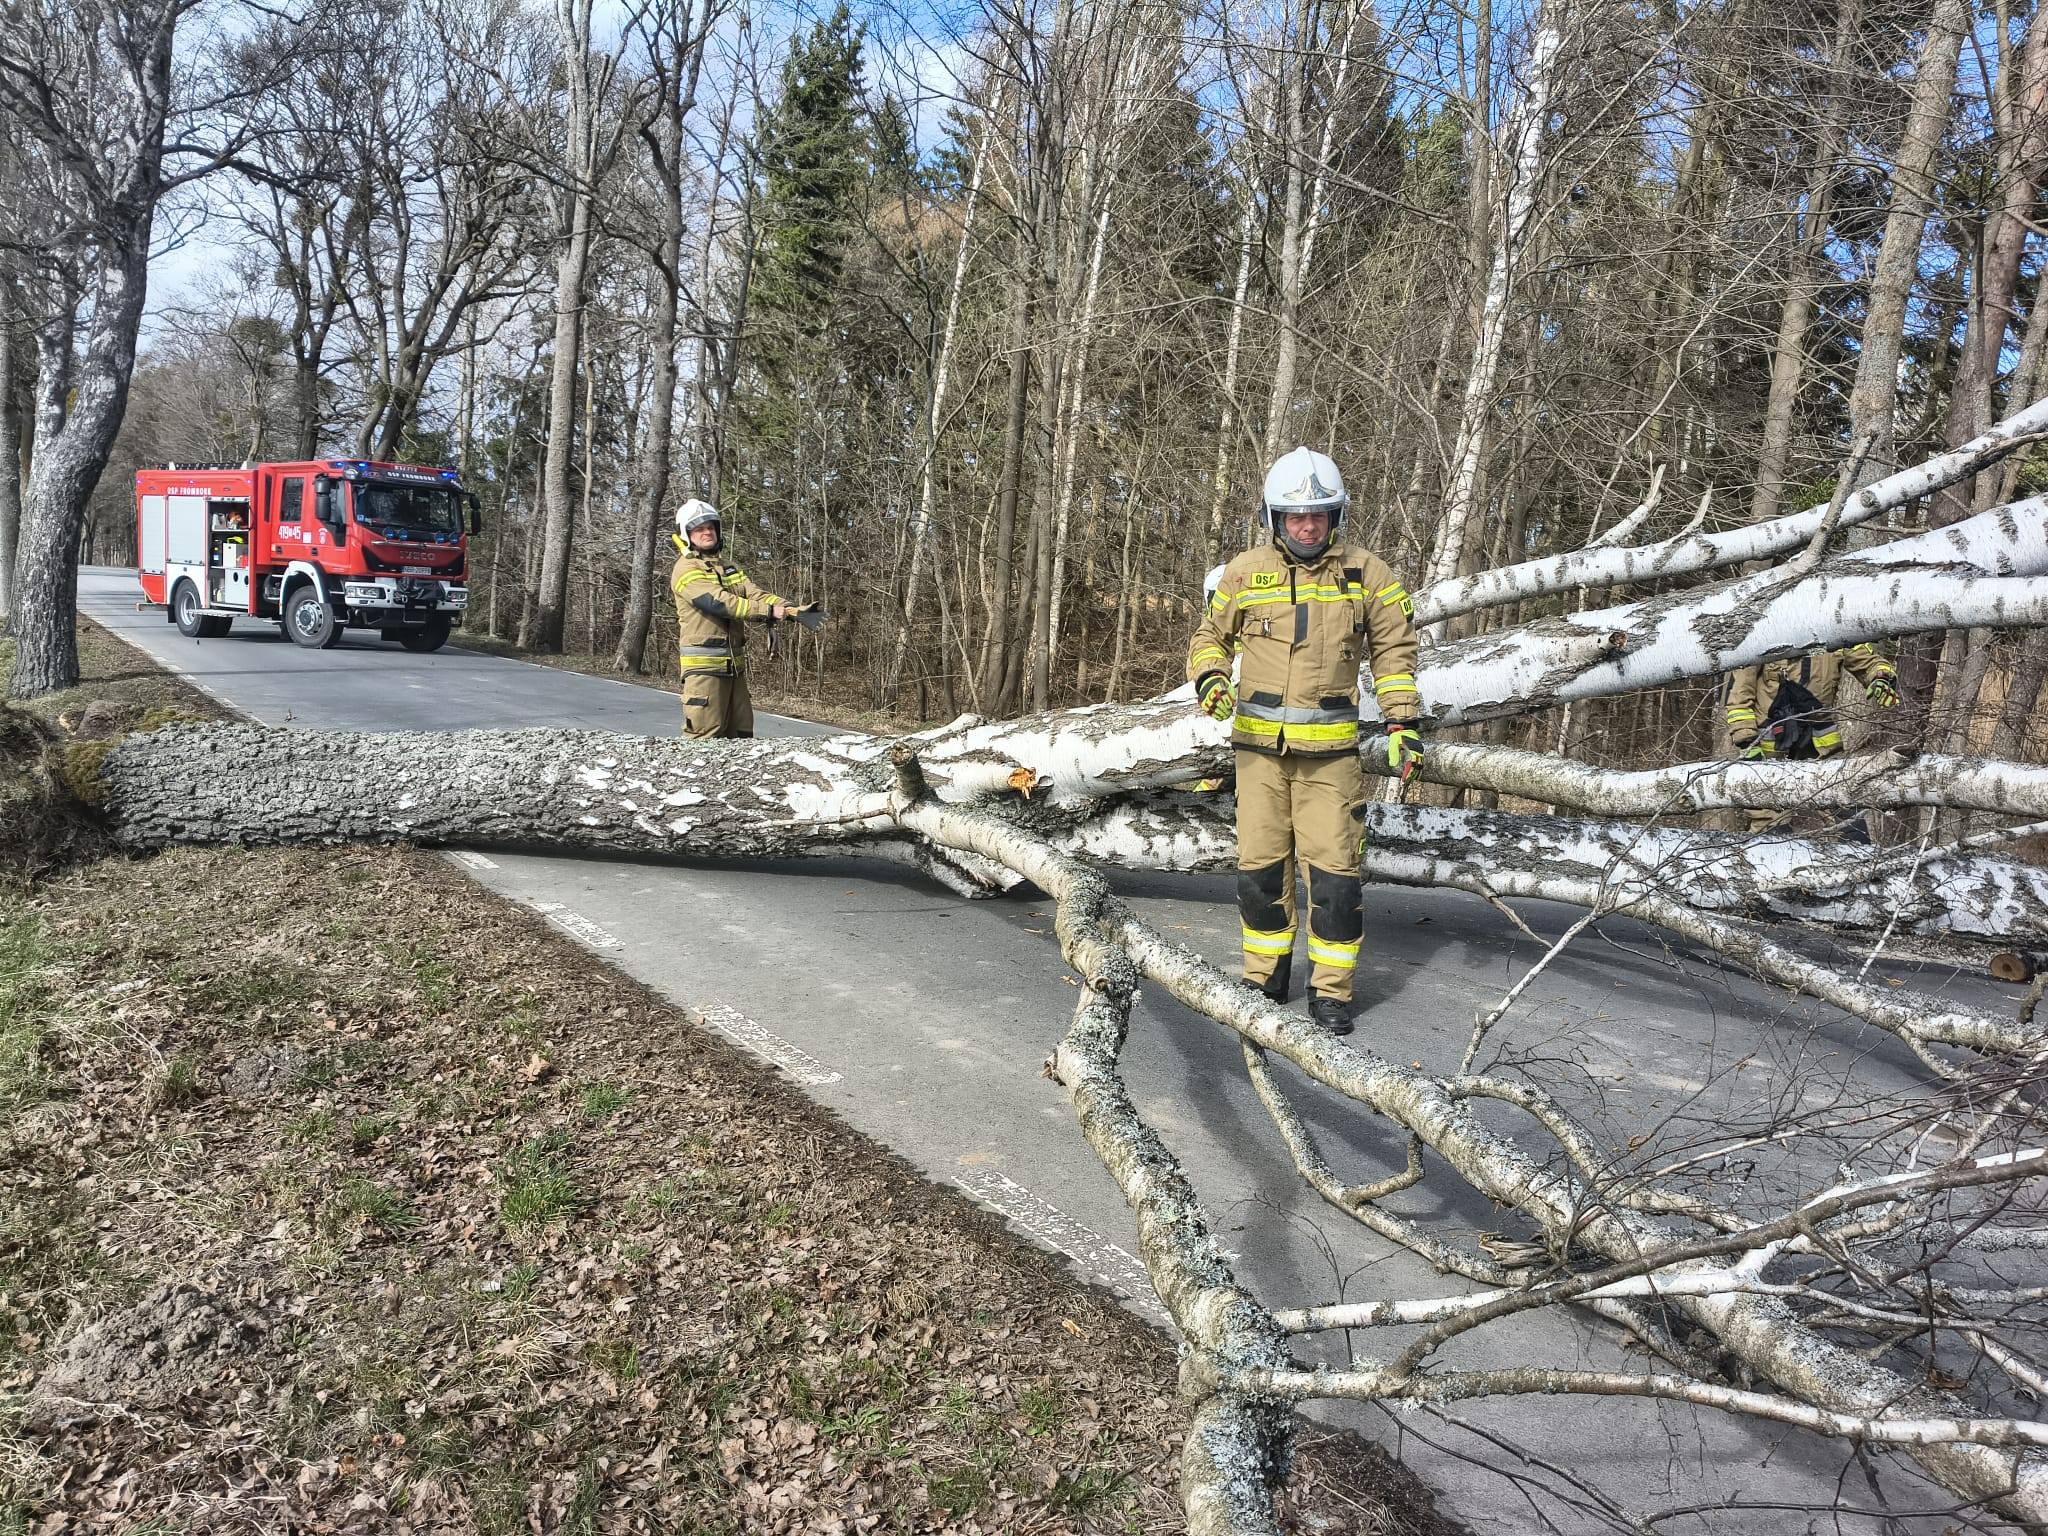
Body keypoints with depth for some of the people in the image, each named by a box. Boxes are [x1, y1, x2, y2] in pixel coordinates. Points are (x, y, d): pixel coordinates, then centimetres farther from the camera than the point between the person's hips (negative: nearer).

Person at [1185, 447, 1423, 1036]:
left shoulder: (1366, 572, 3)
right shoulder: (1245, 572, 4)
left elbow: (1393, 650, 10)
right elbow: (1210, 636, 15)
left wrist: (1401, 723, 2)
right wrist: (1210, 678, -6)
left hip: (1330, 749, -1)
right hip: (1258, 745, 1)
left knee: (1334, 871, -3)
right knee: (1260, 867, 7)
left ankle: (1331, 992, 11)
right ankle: (1265, 979, 23)